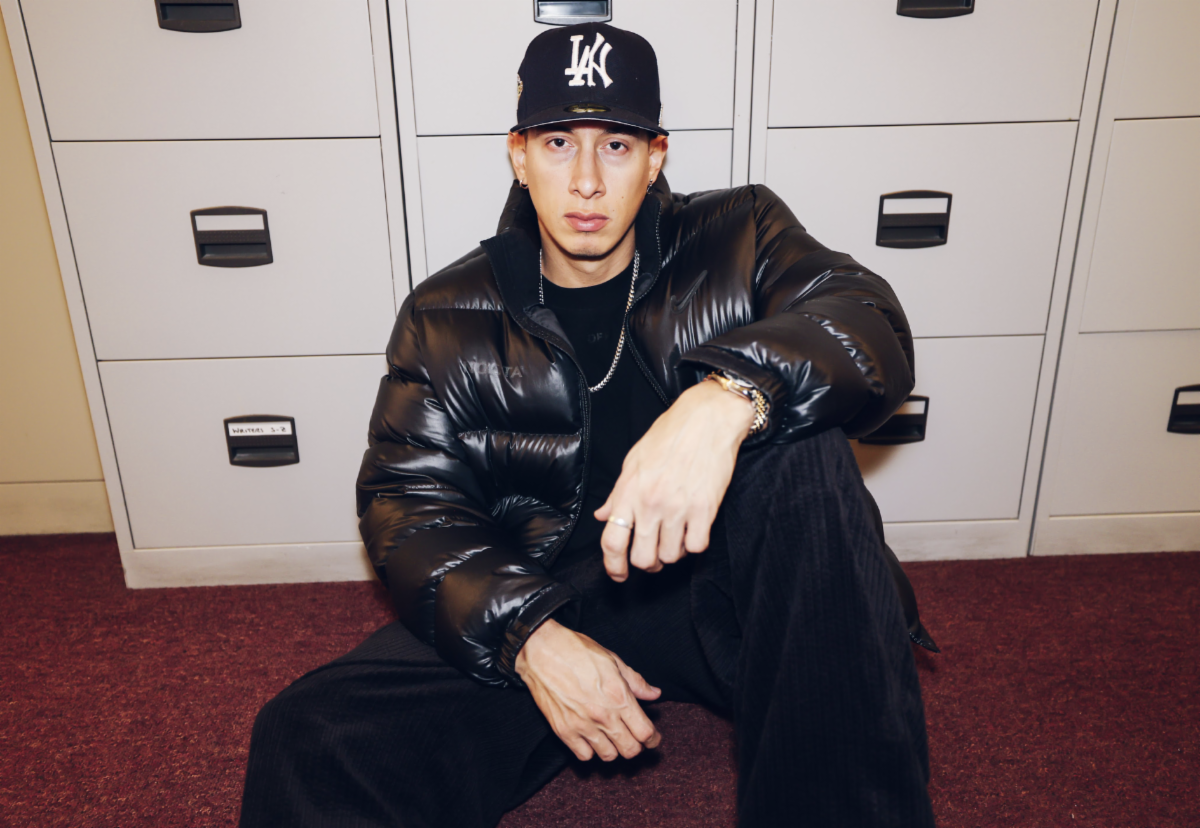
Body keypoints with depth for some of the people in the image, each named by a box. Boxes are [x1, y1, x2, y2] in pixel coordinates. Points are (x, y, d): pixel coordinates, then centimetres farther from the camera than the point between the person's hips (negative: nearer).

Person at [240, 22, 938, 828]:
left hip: (724, 585, 1)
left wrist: (728, 397, -38)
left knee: (802, 444, -31)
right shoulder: (447, 318, 4)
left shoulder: (738, 239, 3)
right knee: (310, 741, -24)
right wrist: (526, 635, -20)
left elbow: (868, 322, -15)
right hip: (530, 605, 0)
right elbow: (411, 503, -1)